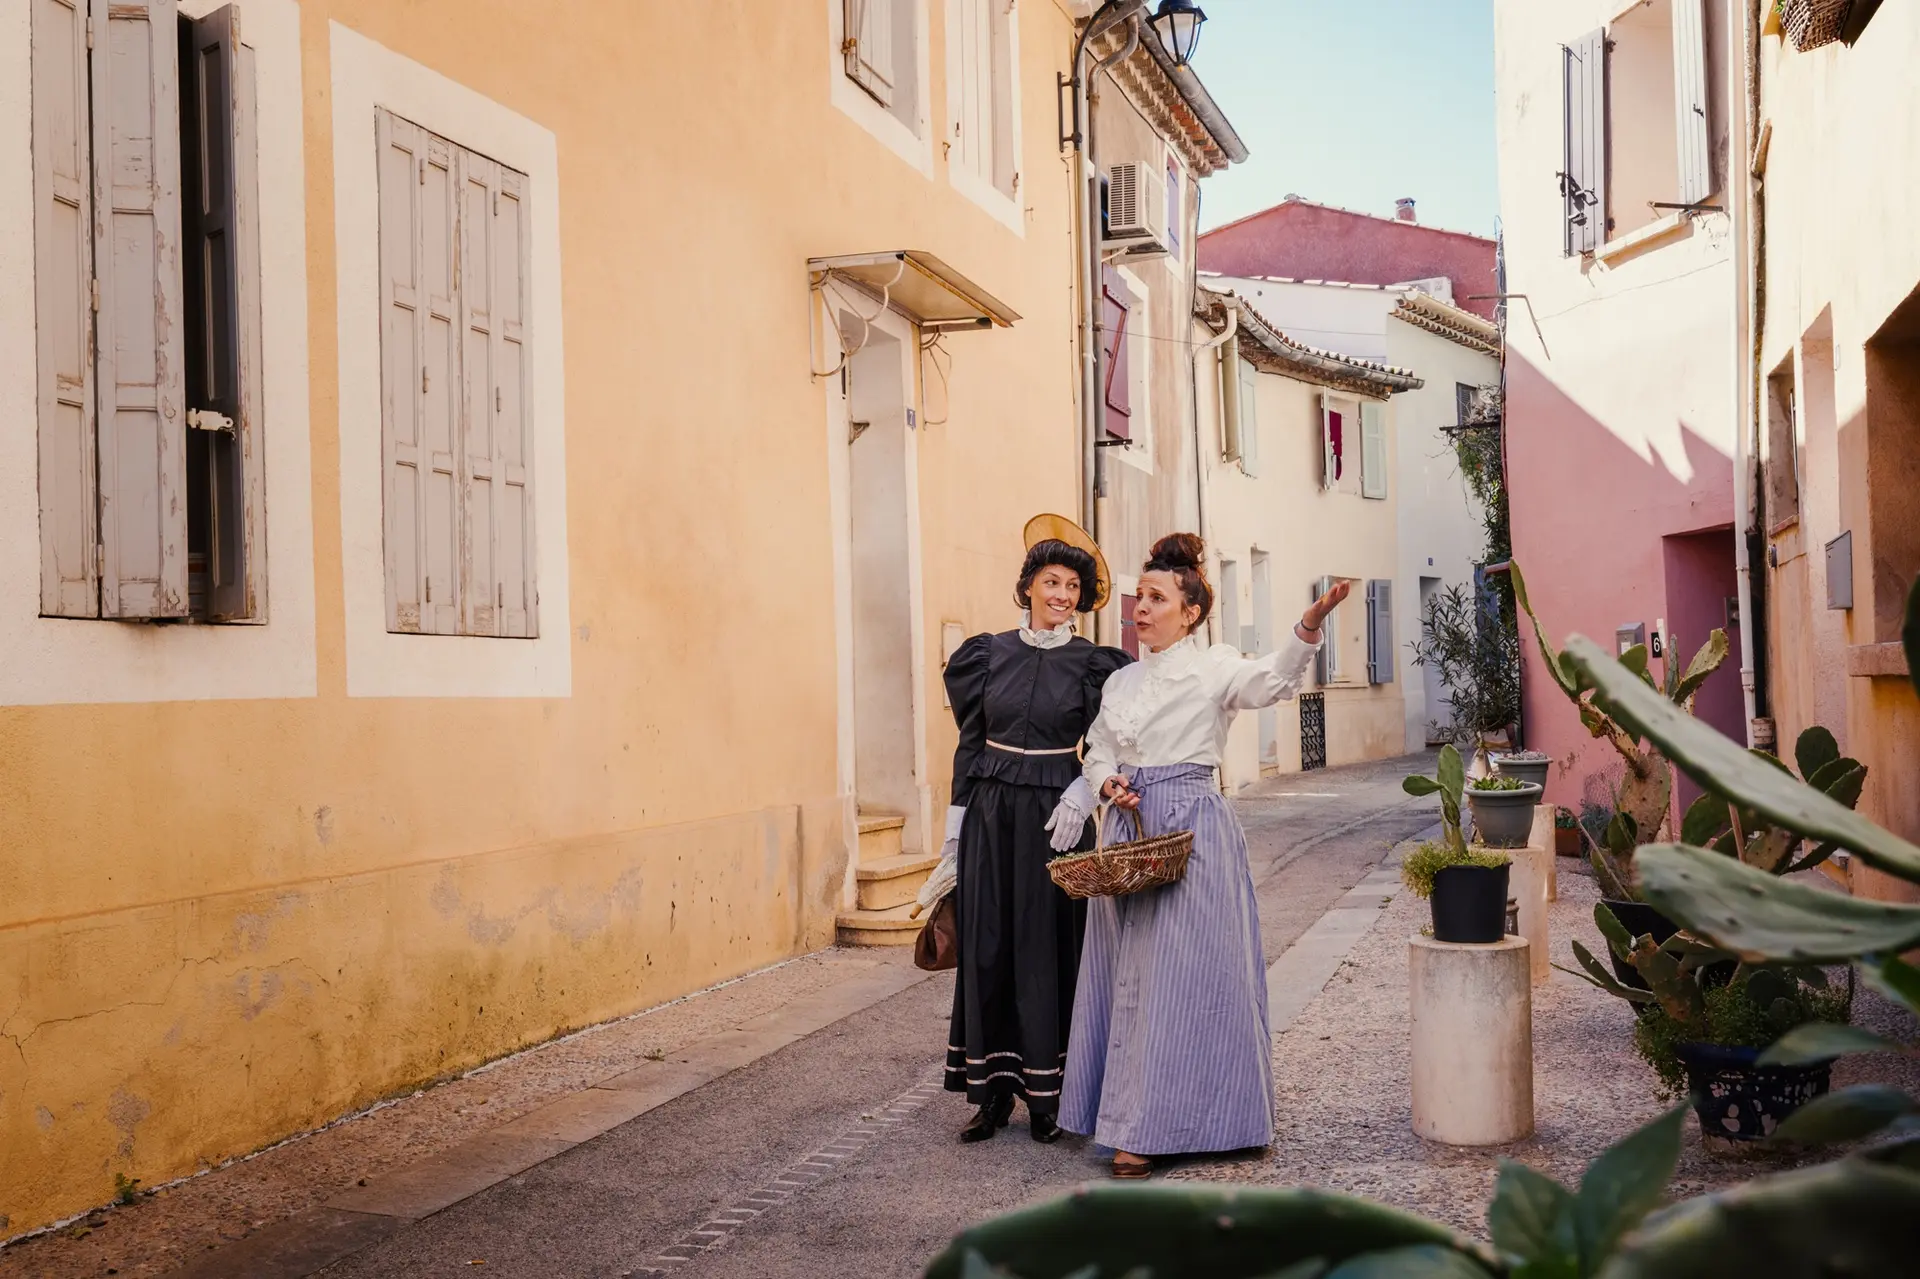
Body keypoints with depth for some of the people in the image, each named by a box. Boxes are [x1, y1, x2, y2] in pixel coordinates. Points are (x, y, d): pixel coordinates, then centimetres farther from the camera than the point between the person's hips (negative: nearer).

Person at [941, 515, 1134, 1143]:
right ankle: (993, 1091, 10)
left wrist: (1081, 793, -16)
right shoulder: (987, 654, 6)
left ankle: (1047, 1092, 9)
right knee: (987, 945, 2)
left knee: (1049, 947, 0)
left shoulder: (1093, 663, 1)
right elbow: (969, 742, 9)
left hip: (1056, 814, -2)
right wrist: (956, 824, 7)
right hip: (992, 812, 2)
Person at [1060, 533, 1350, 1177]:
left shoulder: (1214, 669, -2)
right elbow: (1098, 752, 20)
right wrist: (1109, 784, -2)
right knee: (1129, 971, 6)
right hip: (1131, 826, 6)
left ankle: (1153, 1126, -2)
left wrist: (1309, 627, -38)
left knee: (1180, 971, -6)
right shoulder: (1122, 682, 15)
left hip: (1192, 829, -6)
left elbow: (1273, 678, -21)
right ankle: (1131, 1119, 15)